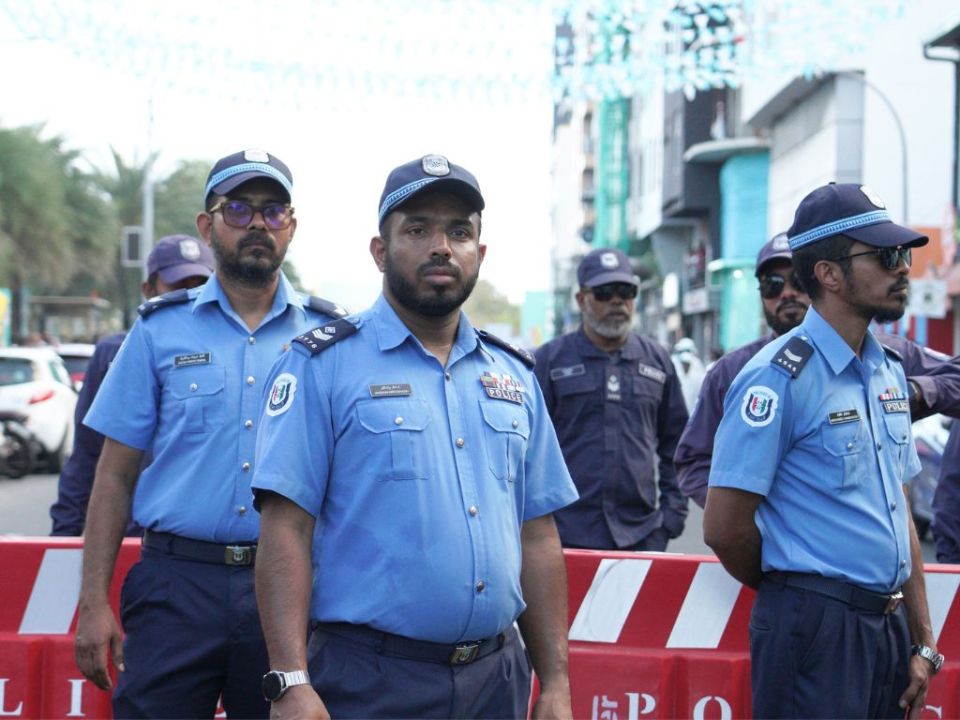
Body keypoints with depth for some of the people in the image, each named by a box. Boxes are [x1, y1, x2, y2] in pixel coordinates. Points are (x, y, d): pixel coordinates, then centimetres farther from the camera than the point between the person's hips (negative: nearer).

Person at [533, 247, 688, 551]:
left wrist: (673, 508, 9)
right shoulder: (550, 360, 5)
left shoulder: (657, 361, 15)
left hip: (643, 534, 3)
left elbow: (674, 443, 19)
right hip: (568, 534, -2)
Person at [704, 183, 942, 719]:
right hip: (816, 627, -7)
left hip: (889, 627, 8)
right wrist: (794, 591, 3)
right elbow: (725, 527, -14)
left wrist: (922, 641, 14)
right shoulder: (780, 376, -12)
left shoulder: (889, 370, 13)